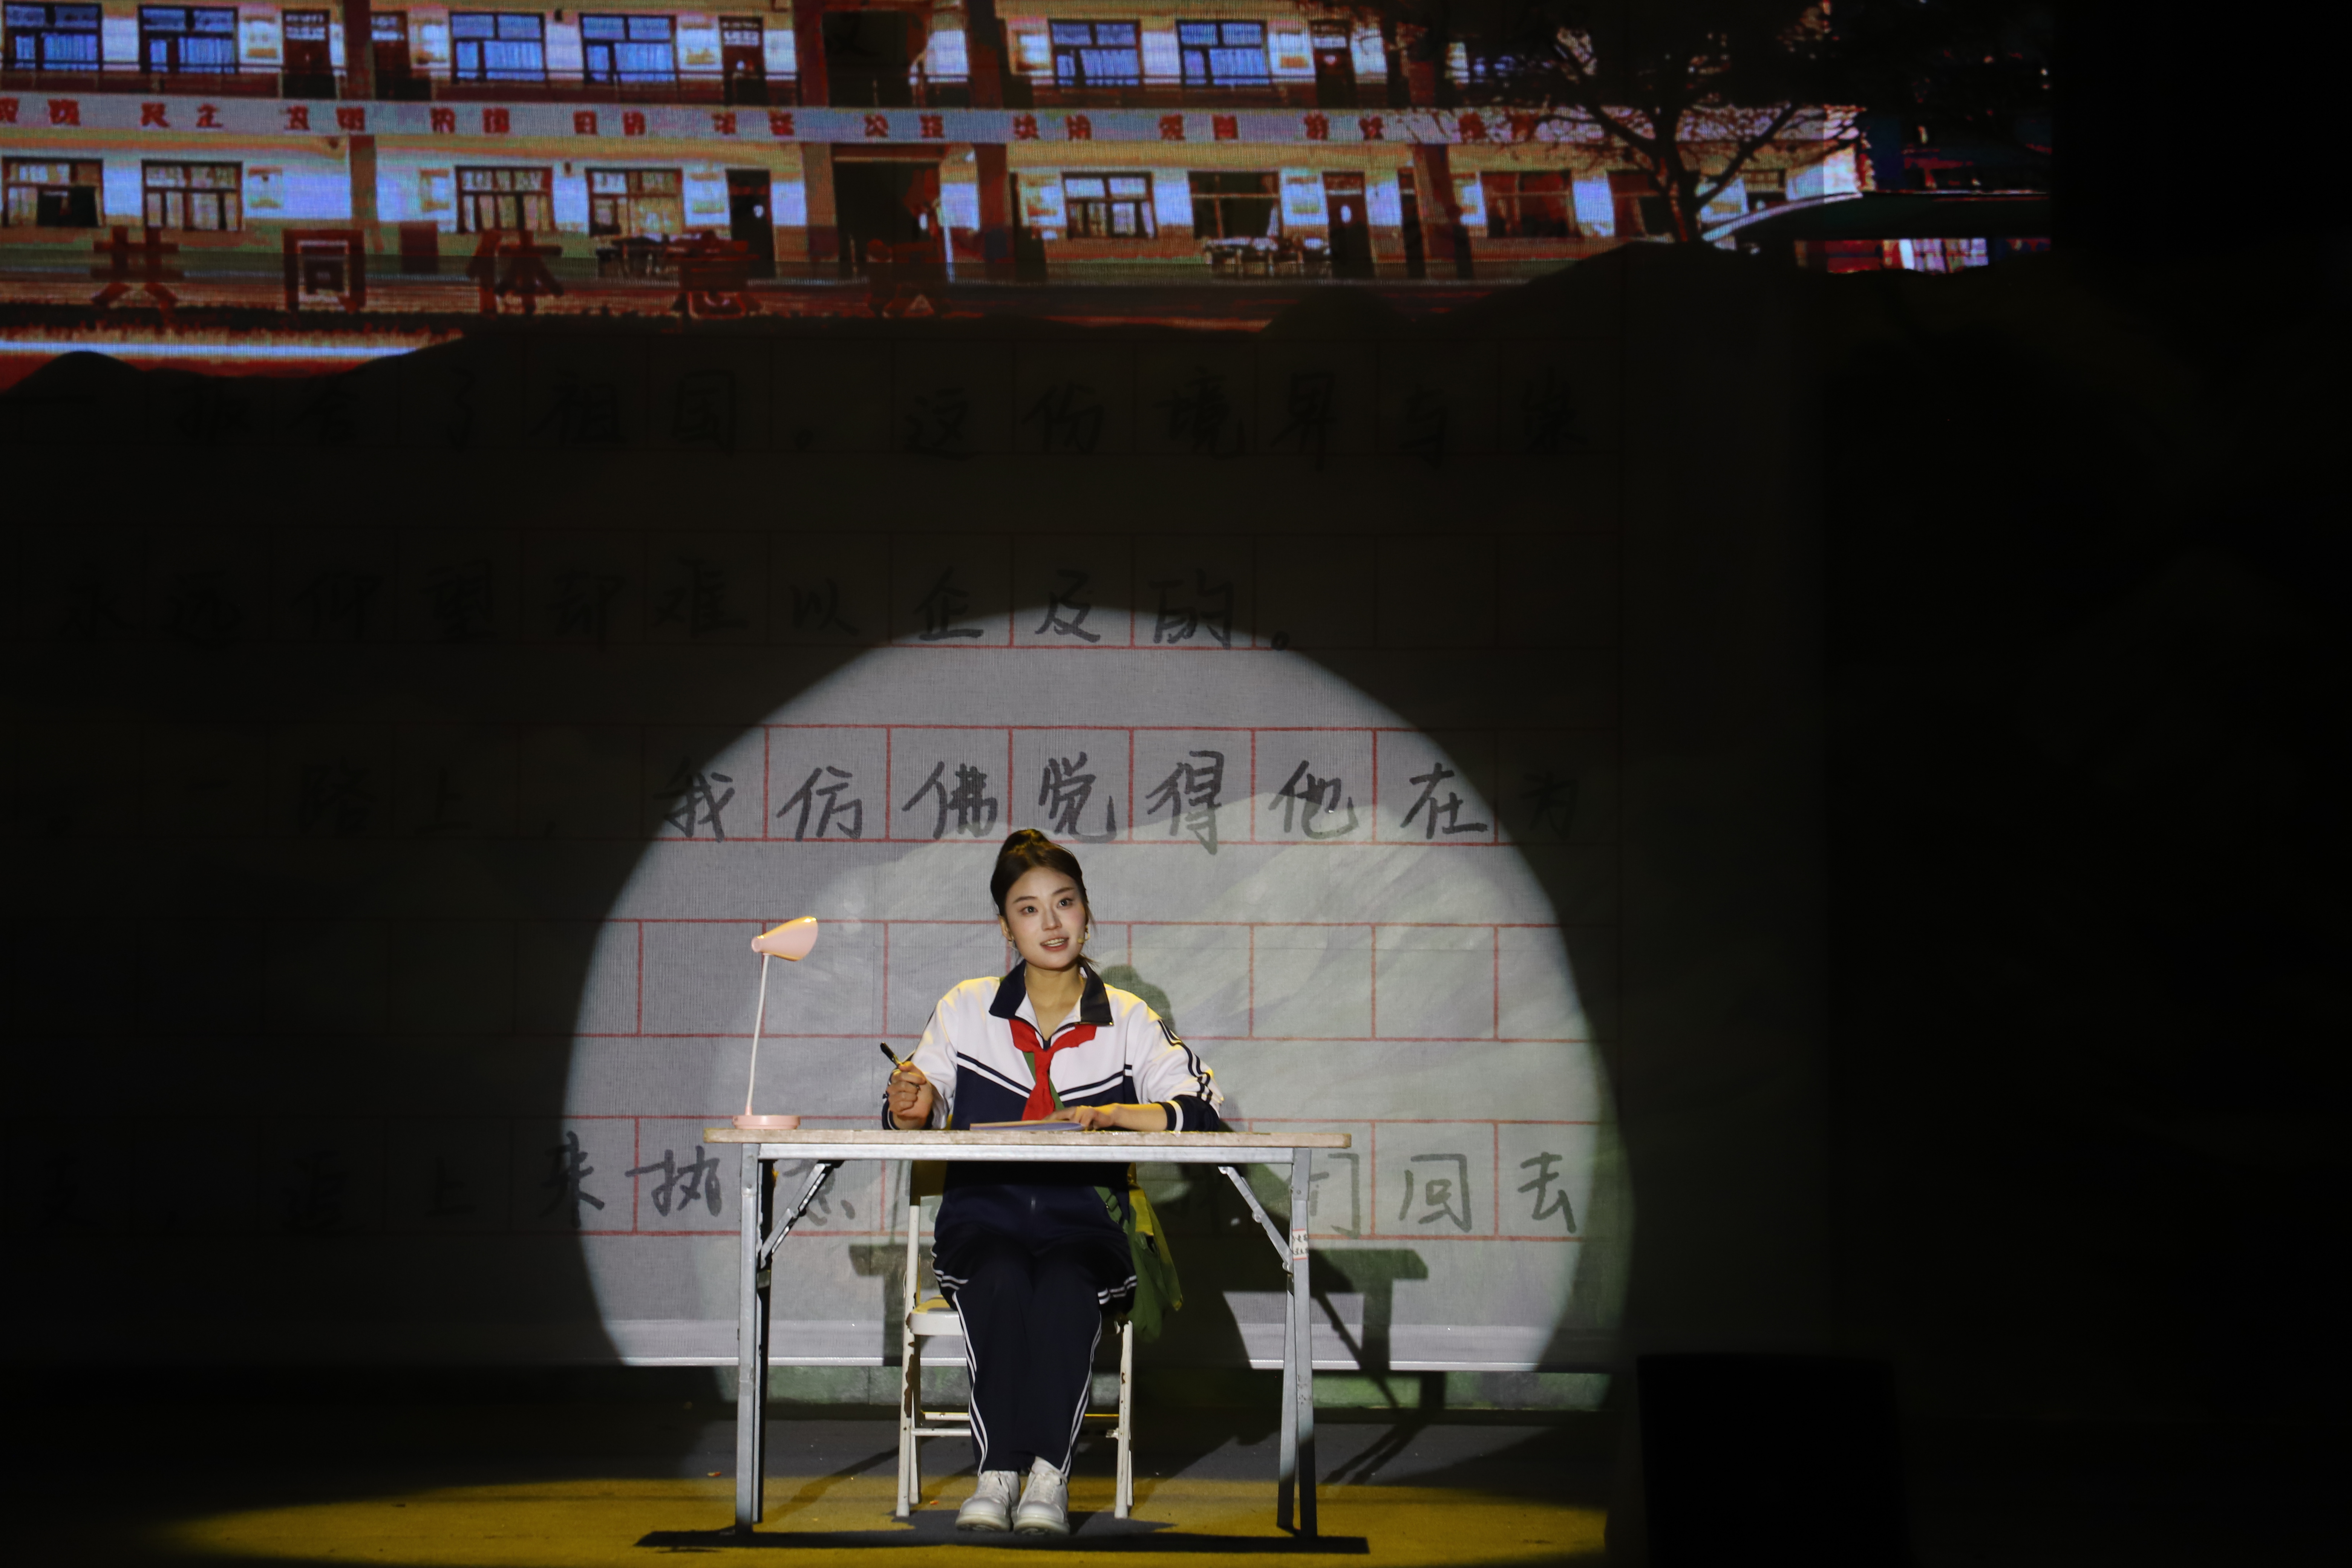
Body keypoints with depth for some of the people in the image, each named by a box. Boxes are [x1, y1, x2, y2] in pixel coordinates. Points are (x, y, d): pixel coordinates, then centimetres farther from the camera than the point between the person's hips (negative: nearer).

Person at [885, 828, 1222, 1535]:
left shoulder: (1128, 1020, 7)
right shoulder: (966, 1010, 8)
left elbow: (1202, 1112, -5)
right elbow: (908, 1124, 6)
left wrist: (1112, 1114, -22)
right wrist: (912, 1105, -19)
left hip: (1083, 1225, 0)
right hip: (983, 1219, 0)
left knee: (1065, 1287, -33)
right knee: (1000, 1283, -33)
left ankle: (1049, 1476, -32)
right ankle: (997, 1472, -33)